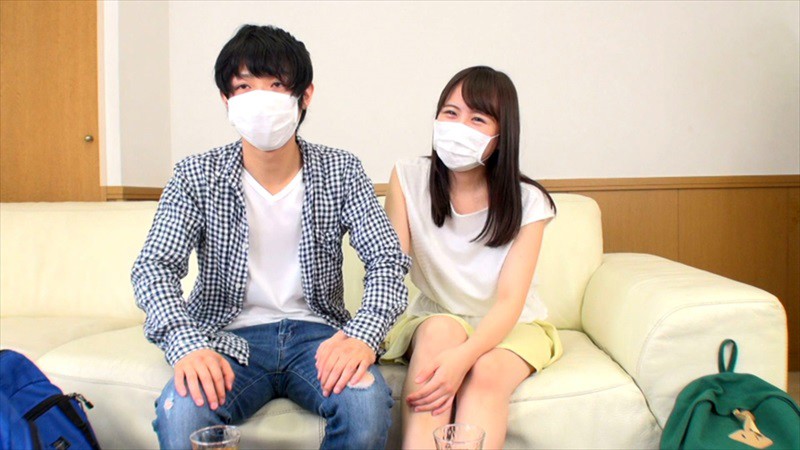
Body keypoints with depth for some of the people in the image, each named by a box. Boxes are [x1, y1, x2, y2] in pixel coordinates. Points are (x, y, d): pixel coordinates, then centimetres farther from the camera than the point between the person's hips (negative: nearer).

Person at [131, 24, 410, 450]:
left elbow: (387, 260, -5)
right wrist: (187, 345, -28)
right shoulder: (197, 176, -1)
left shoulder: (341, 171, 1)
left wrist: (363, 334, -25)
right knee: (181, 413, -33)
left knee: (367, 403, -30)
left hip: (315, 333, 1)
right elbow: (154, 267, -8)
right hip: (231, 336, -1)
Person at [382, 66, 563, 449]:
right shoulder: (408, 179, -8)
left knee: (486, 374, -33)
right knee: (440, 330, -34)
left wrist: (464, 356, -39)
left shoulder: (527, 202, -12)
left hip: (511, 326, 0)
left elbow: (509, 301, -20)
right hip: (432, 320, 1)